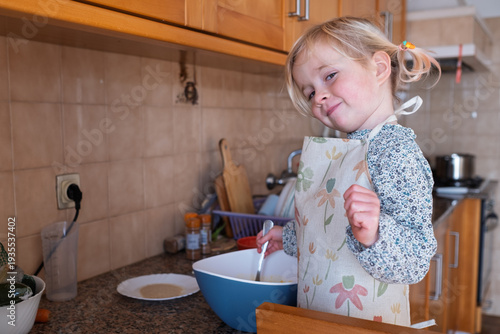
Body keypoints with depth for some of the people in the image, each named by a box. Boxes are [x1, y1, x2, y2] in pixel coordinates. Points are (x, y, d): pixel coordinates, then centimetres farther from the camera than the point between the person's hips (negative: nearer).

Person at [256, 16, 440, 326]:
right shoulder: (340, 150, 6)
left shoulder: (397, 150, -20)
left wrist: (374, 234, -41)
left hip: (366, 319, -8)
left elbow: (417, 259, -25)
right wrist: (289, 236, 23)